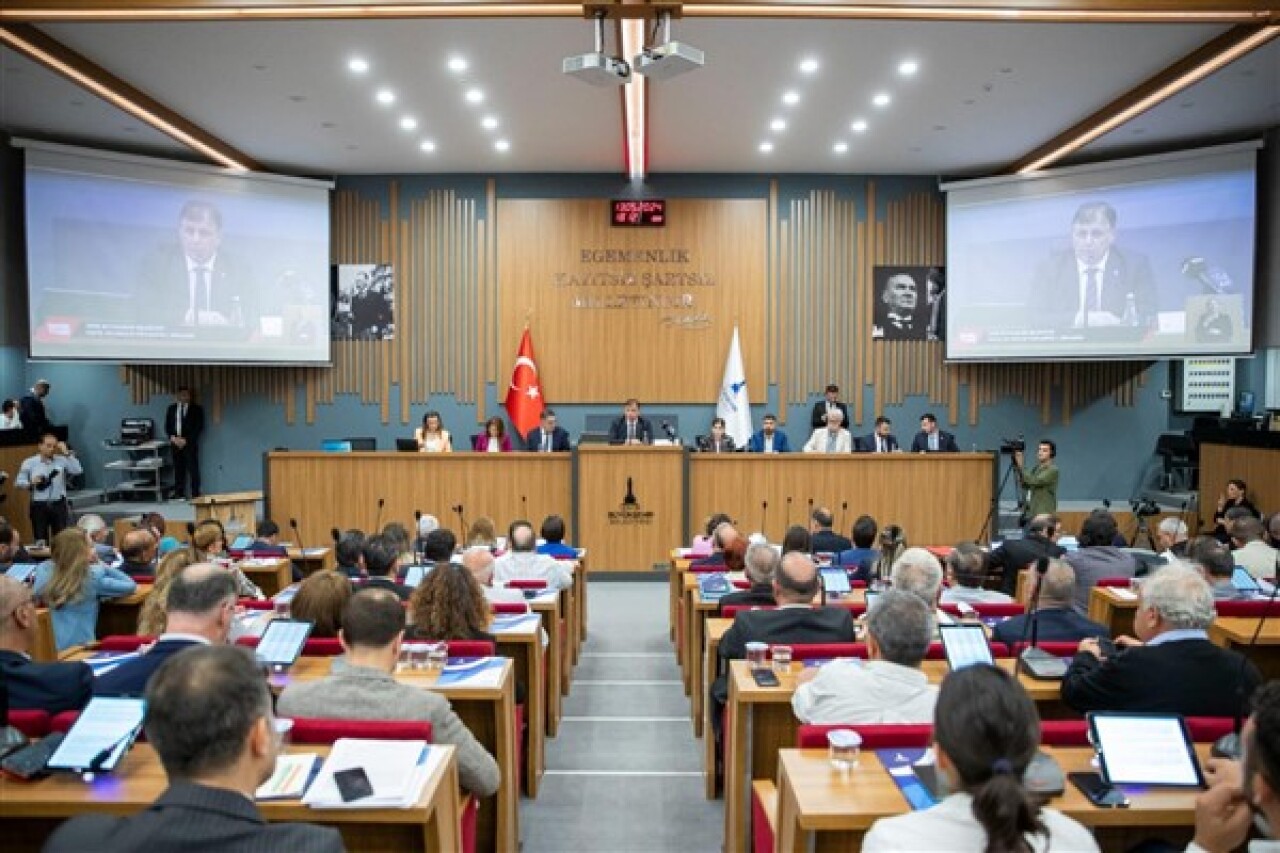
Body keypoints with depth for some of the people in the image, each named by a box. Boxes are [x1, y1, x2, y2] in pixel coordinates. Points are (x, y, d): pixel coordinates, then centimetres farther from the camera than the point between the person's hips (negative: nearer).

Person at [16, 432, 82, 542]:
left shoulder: (62, 460, 4)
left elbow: (78, 471, -11)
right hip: (38, 506, 0)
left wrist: (67, 453, -12)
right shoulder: (29, 462, 5)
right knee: (40, 540, 5)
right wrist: (31, 483, -13)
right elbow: (18, 482, 8)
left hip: (59, 505, 0)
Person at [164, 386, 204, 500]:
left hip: (190, 444, -3)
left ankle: (195, 494, -3)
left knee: (193, 469, -5)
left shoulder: (196, 409, 1)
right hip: (175, 443, 3)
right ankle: (178, 494, 8)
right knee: (178, 469, 4)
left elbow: (199, 428, -4)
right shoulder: (171, 408, 13)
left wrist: (186, 440, -11)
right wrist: (173, 437, -5)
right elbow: (167, 426, 13)